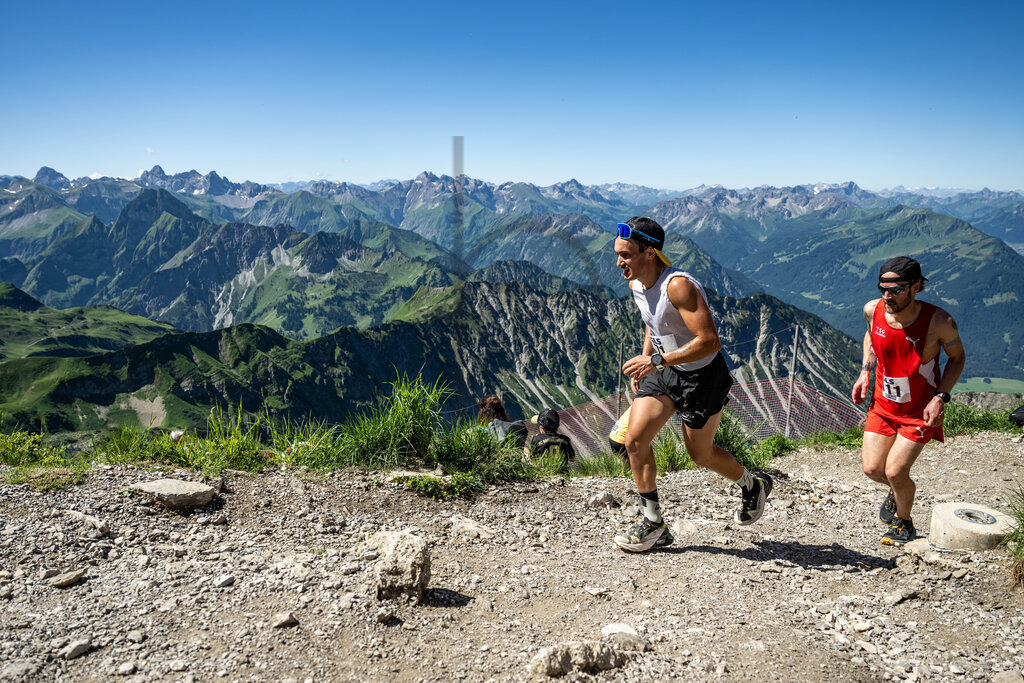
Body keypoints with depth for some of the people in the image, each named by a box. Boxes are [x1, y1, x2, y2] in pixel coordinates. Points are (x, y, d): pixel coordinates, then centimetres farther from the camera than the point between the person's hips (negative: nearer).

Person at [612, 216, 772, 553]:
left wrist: (657, 361, -35)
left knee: (700, 454, 9)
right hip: (663, 371, 7)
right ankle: (653, 524, 7)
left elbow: (709, 341, -34)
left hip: (703, 376, -7)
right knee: (635, 440, -7)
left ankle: (753, 484, 41)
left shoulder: (679, 285, -30)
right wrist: (644, 361, 7)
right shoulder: (635, 284, -4)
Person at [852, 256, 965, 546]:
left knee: (894, 471, -8)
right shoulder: (873, 310, -14)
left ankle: (904, 523, 24)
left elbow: (957, 356, -6)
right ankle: (898, 491, 39)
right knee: (872, 469, 1)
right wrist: (865, 372, -1)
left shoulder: (939, 321, -24)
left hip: (921, 409, -4)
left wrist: (941, 397, -16)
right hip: (883, 403, 4)